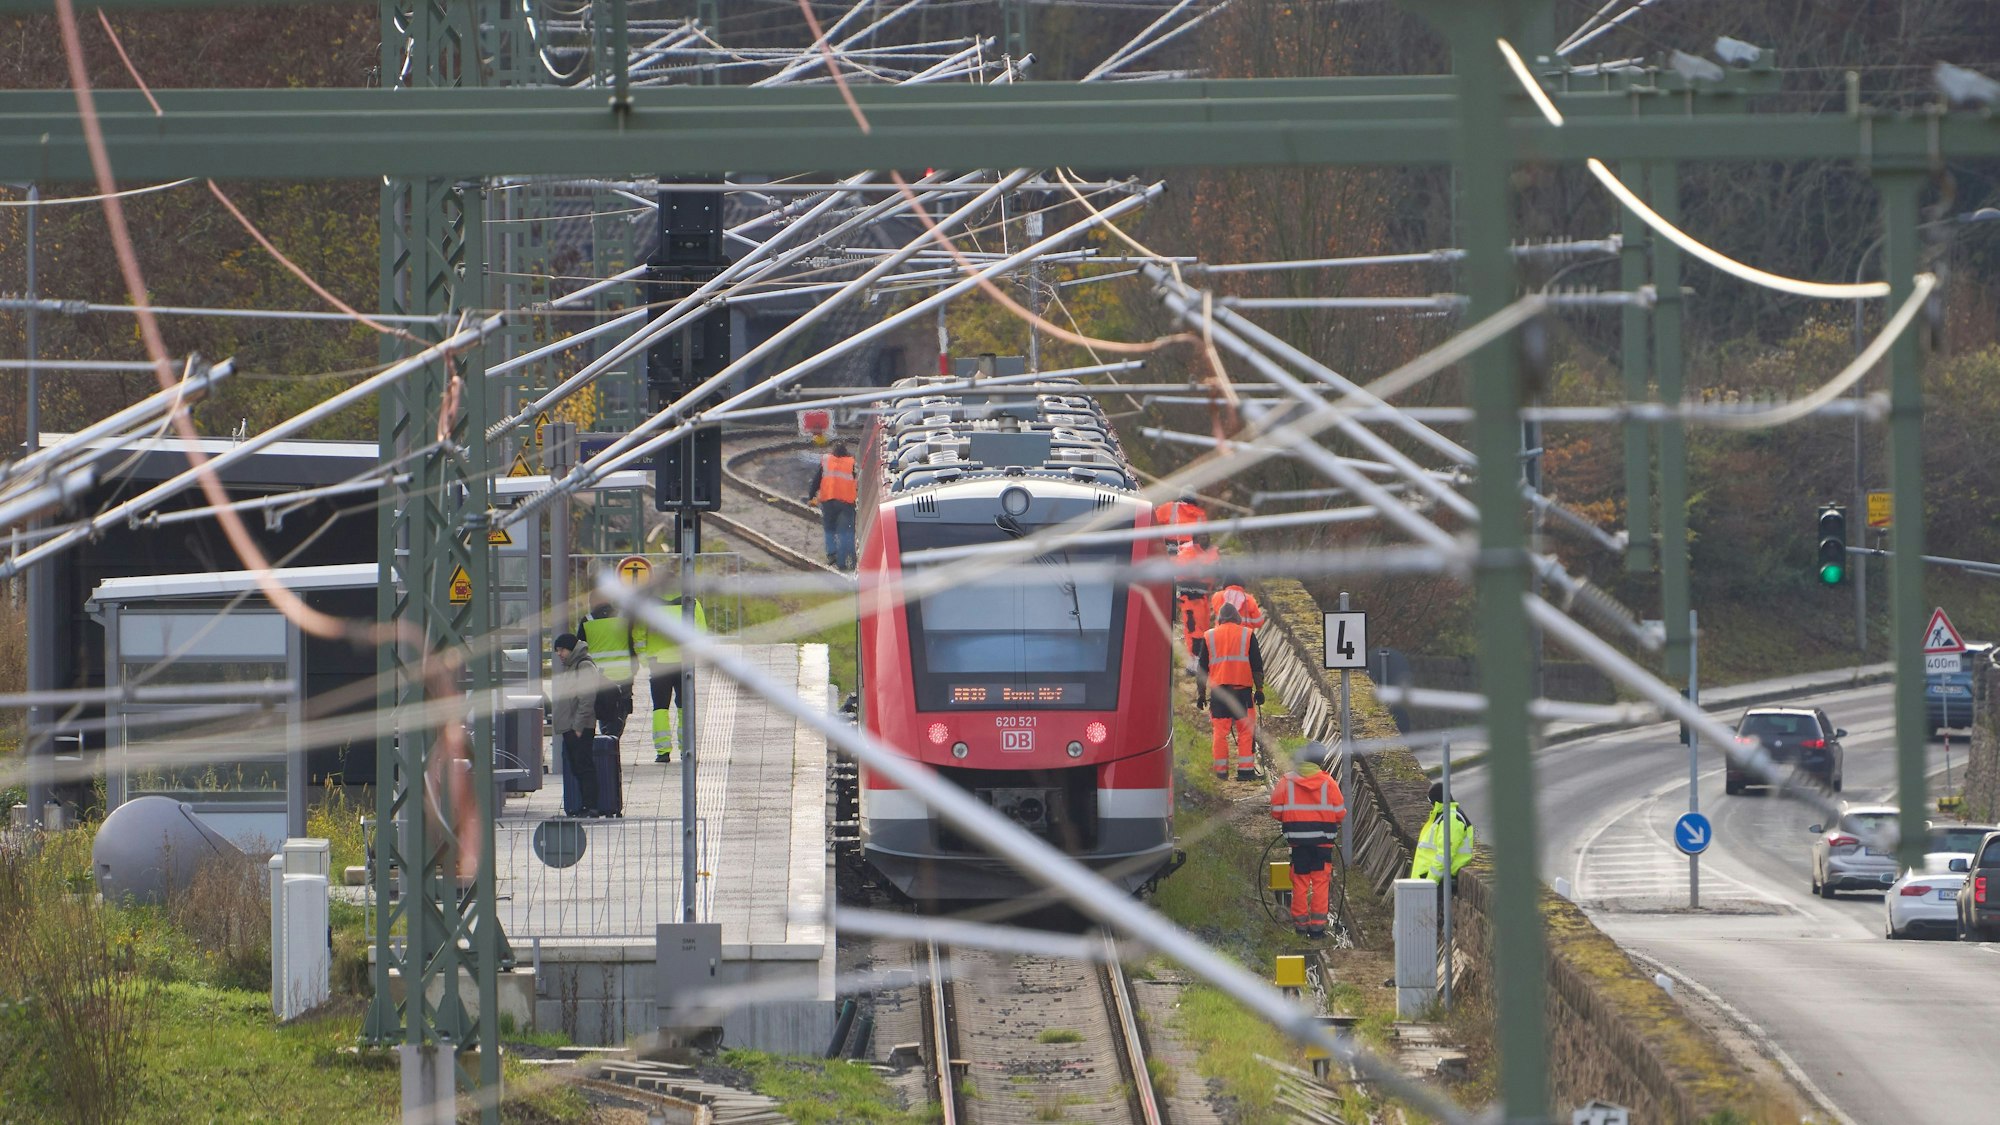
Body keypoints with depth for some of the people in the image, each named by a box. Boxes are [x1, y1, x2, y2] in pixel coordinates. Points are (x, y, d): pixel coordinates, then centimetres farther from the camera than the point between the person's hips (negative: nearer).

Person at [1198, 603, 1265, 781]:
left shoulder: (1209, 637, 7)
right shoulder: (1247, 635, 2)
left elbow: (1203, 668, 10)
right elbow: (1257, 666, 0)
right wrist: (1259, 689, 4)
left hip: (1218, 691, 2)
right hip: (1242, 690, -2)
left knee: (1220, 731, 6)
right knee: (1245, 731, 1)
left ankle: (1221, 771, 9)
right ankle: (1245, 769, -4)